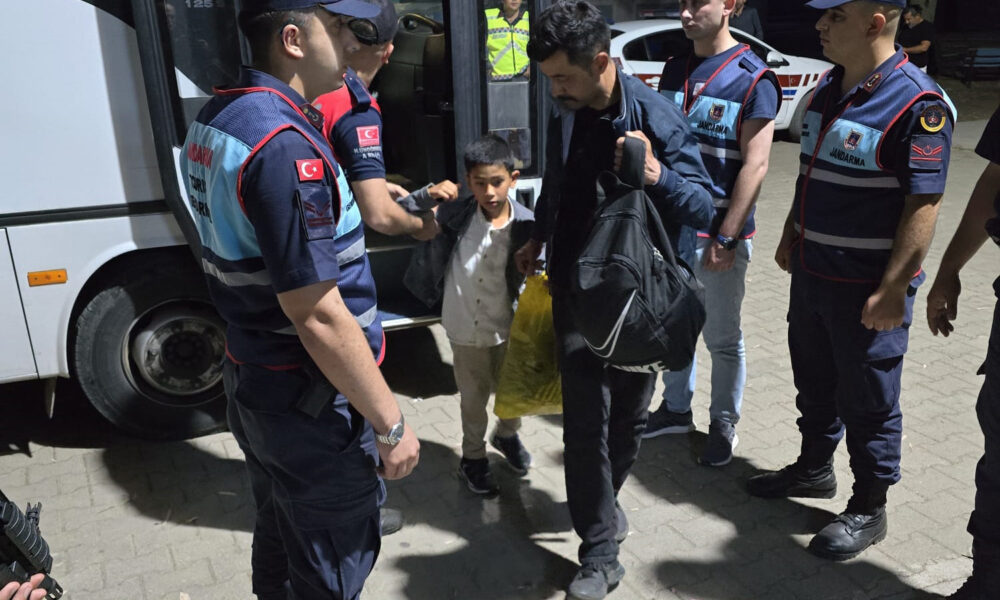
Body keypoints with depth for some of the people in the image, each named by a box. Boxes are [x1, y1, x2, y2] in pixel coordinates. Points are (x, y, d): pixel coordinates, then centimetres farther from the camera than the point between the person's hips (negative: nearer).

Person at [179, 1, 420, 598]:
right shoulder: (283, 145, -26)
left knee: (278, 543, 27)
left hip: (252, 383, 9)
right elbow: (317, 316, -27)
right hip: (312, 405, -9)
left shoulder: (214, 119, 5)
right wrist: (391, 424, -19)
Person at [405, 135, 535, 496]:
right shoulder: (455, 216, -14)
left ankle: (507, 436, 54)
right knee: (474, 398, 19)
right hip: (465, 330, 0)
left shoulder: (525, 226, -17)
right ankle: (473, 458, 43)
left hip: (508, 329, 1)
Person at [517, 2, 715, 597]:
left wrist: (657, 175, -31)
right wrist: (538, 238, 26)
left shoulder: (658, 118, -14)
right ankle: (601, 552, 9)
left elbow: (704, 208, -14)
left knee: (629, 413, 12)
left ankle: (602, 500, 41)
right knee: (586, 416, -4)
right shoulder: (565, 115, 1)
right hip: (578, 289, 2)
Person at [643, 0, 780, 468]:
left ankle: (724, 424, 27)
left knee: (723, 339, 9)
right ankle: (676, 408, 36)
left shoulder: (754, 79, -11)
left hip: (718, 232, -5)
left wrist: (726, 238, -17)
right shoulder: (674, 70, 7)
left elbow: (754, 167, -14)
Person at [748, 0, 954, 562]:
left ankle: (869, 509, 25)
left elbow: (924, 204, -21)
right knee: (815, 383, 21)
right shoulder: (828, 88, 8)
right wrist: (791, 235, 18)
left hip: (868, 288, -8)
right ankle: (815, 468, 42)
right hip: (812, 273, 8)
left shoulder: (917, 103, -18)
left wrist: (892, 289, -22)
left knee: (868, 403, 7)